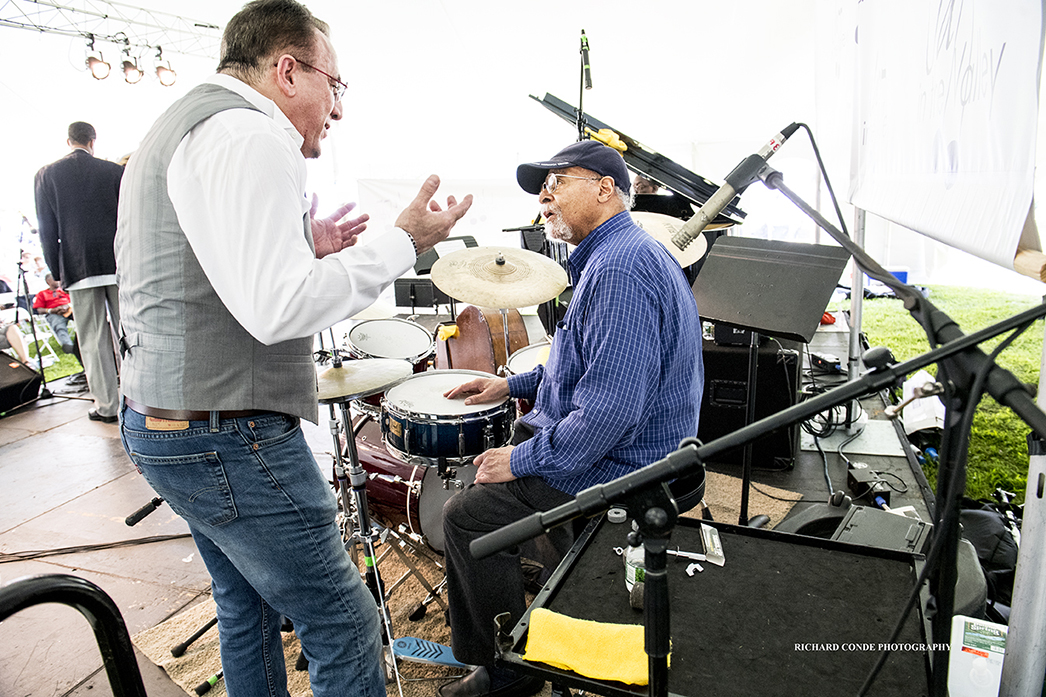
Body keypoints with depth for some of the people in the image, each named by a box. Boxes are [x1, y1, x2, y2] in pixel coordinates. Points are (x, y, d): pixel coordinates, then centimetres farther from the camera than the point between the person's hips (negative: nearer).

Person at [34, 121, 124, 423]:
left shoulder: (47, 174, 4)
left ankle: (106, 406, 7)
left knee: (93, 340, 4)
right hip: (118, 263, 1)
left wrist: (57, 273, 9)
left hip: (79, 267, 0)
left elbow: (47, 231, 3)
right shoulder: (115, 171, 3)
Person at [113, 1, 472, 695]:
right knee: (344, 624, 1)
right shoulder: (247, 135, -17)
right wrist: (404, 242, -18)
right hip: (231, 438, -11)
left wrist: (305, 250, 11)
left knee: (249, 606, 24)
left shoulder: (183, 125, 17)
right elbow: (277, 309, -26)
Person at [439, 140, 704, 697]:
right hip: (636, 452, 11)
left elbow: (611, 410, -33)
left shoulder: (619, 269, -25)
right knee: (489, 457, 20)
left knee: (467, 515, -6)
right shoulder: (626, 253, 11)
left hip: (619, 472, -11)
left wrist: (521, 460, -20)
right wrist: (512, 385, 14)